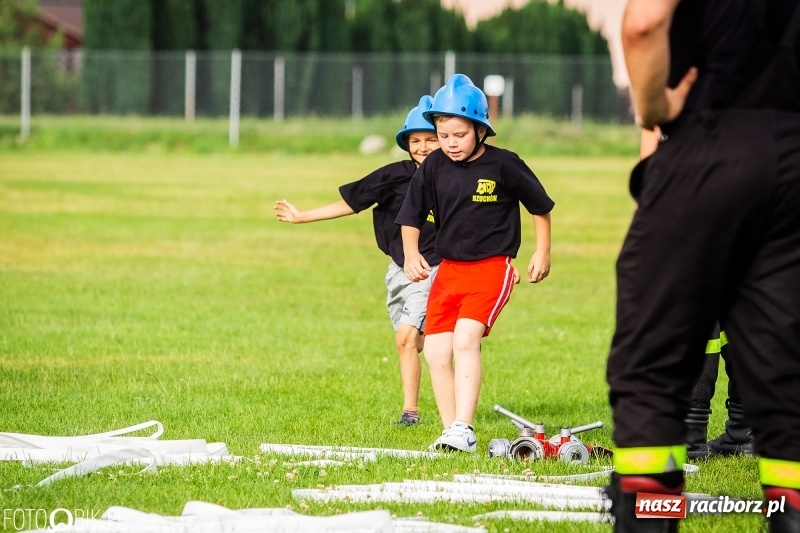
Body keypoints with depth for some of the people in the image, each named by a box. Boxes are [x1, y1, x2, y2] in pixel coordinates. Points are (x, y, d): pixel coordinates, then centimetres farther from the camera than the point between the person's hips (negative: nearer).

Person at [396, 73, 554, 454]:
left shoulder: (504, 165, -9)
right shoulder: (433, 168, 1)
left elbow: (540, 207, 5)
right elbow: (411, 216, 8)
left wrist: (542, 252, 6)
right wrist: (411, 254, -7)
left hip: (492, 266, -5)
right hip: (448, 268, 5)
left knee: (466, 339, -23)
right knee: (436, 351, -2)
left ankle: (463, 430, -25)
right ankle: (450, 432, 10)